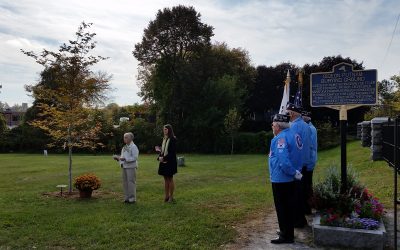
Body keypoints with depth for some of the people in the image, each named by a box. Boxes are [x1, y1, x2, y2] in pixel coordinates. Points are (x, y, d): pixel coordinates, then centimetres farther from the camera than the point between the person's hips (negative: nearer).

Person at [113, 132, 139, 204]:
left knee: (131, 182, -3)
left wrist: (125, 159, -23)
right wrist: (120, 160, 0)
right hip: (124, 167, 8)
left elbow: (135, 157, -17)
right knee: (125, 182, 11)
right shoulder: (124, 147, 13)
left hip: (131, 167, -8)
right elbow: (122, 156, 18)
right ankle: (127, 197, 22)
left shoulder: (133, 147, -10)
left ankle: (132, 199, 6)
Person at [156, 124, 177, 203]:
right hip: (163, 162, 7)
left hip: (170, 162, -7)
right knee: (166, 179, 10)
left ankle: (171, 197, 8)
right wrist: (160, 157, -3)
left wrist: (164, 158, -19)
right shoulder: (164, 139, 13)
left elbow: (173, 152, -16)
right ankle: (166, 196, 17)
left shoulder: (172, 139, -10)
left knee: (170, 179, 0)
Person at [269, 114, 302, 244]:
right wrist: (295, 172, 13)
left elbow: (283, 161, -29)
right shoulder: (290, 134, 10)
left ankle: (286, 236, 11)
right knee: (287, 207, 19)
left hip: (280, 179, -10)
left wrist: (294, 173, -18)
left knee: (282, 208, 2)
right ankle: (288, 232, 32)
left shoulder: (281, 138, -21)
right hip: (288, 179, 10)